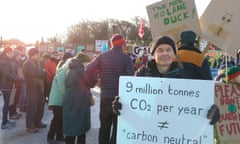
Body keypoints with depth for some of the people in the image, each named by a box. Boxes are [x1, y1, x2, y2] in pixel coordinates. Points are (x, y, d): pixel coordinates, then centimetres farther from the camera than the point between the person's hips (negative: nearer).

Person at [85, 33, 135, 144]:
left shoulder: (102, 56, 4)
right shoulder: (126, 58, -7)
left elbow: (88, 69, -5)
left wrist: (96, 78, 11)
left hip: (105, 96, 4)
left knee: (104, 126, 16)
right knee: (118, 127, 5)